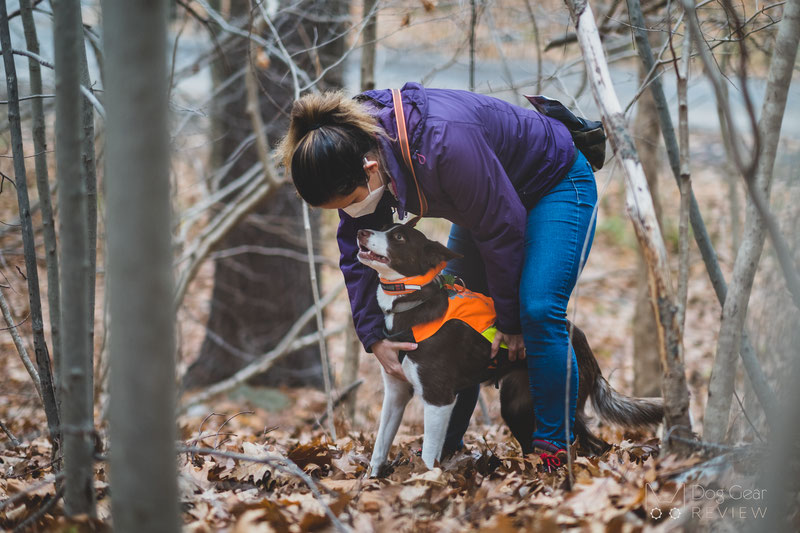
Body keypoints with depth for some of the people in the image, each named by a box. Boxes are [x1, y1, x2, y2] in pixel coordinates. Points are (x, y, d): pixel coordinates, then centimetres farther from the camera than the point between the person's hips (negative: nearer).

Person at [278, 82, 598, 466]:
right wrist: (374, 339, -17)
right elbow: (356, 251, -8)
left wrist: (508, 321, -18)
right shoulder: (356, 155, -20)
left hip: (555, 186, -8)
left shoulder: (442, 143, -42)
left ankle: (554, 450, -14)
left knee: (537, 312, -22)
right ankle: (445, 448, 12)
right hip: (488, 200, 8)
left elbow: (502, 229, -29)